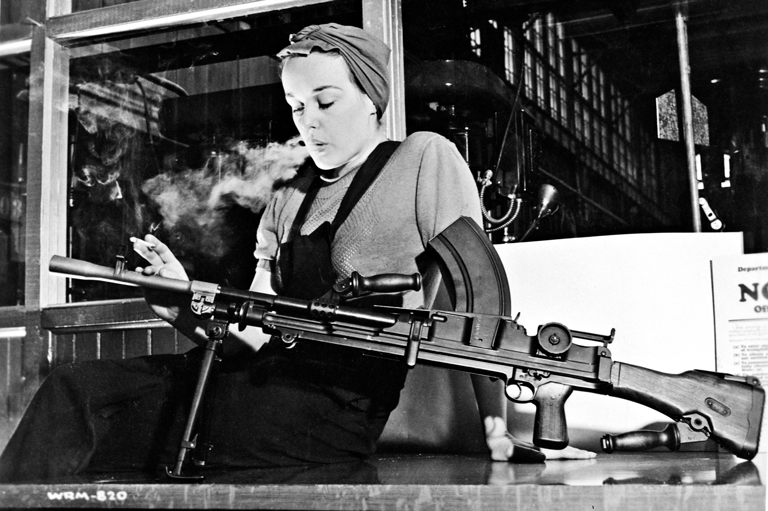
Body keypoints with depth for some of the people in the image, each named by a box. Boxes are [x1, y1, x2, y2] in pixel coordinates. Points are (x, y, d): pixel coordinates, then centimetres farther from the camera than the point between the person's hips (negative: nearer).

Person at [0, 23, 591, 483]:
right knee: (75, 388, -14)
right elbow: (254, 333, 14)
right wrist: (189, 310, -7)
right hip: (267, 381, 6)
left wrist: (499, 426, -13)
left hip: (343, 409, -6)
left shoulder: (424, 160, 2)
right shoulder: (287, 202, 20)